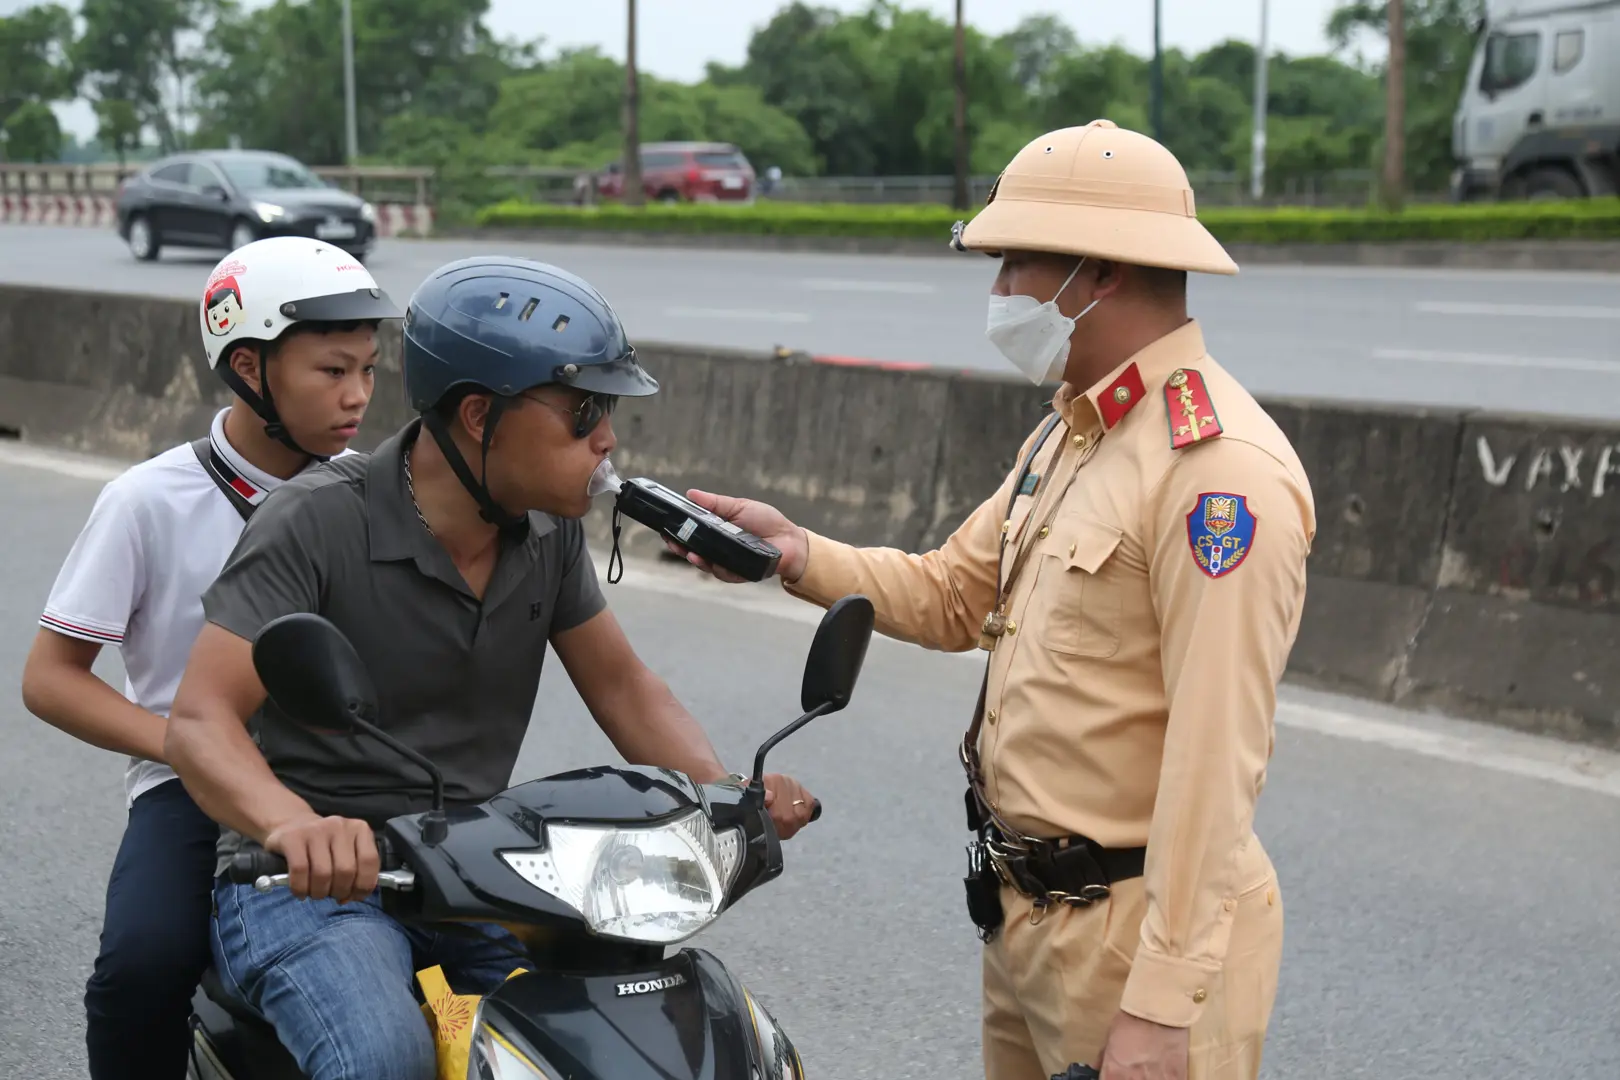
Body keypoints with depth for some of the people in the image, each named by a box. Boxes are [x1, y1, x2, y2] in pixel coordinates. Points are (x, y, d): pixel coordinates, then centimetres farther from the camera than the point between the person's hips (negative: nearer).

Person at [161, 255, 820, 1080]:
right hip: (308, 879, -5)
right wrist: (293, 826, -46)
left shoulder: (549, 530, 3)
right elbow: (199, 720, -24)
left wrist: (725, 790, -11)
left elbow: (622, 687, 9)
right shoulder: (316, 524, -16)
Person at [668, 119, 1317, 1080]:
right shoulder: (1071, 434, 11)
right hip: (1026, 914, 9)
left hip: (1134, 930, -9)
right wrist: (796, 553, 3)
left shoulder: (1223, 469, -22)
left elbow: (1216, 759, -25)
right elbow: (953, 596, 18)